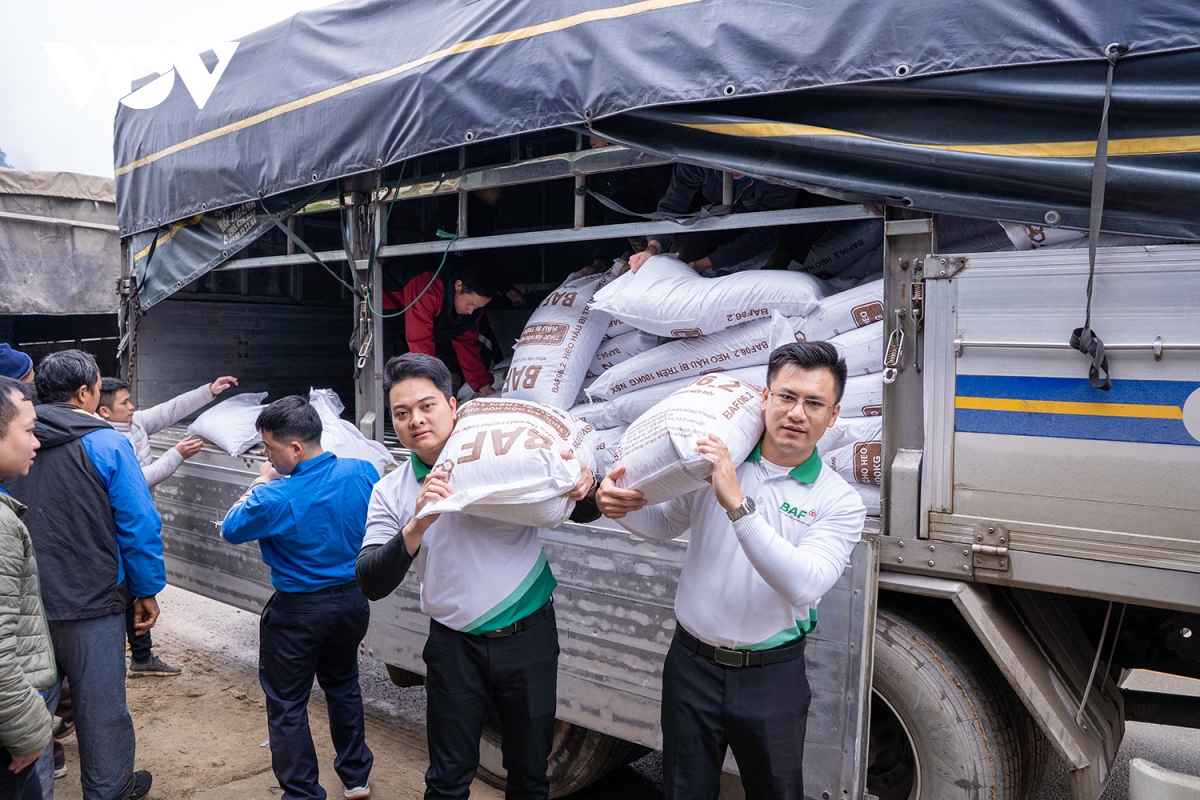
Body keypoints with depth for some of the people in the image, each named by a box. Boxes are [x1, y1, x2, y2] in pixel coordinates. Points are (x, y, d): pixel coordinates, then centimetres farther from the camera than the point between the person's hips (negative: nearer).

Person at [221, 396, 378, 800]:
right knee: (343, 684, 26)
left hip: (298, 611, -6)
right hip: (352, 600, 6)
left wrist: (259, 483, 4)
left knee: (287, 705, 11)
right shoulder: (362, 472, -11)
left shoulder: (275, 498, -24)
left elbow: (230, 529, -5)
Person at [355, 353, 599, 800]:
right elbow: (372, 585, -13)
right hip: (455, 645, 1)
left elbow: (583, 514, 0)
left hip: (529, 635, 0)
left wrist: (584, 491, -25)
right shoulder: (391, 493, -3)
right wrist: (417, 527, -30)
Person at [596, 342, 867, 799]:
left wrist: (737, 504, -33)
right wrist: (622, 506, -12)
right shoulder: (715, 458, -4)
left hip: (772, 675, -2)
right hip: (692, 663, 2)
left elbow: (803, 587, -26)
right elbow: (666, 525, 11)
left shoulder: (840, 502, -11)